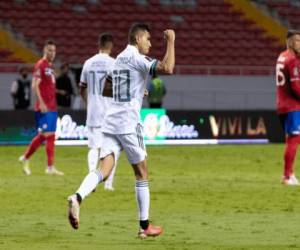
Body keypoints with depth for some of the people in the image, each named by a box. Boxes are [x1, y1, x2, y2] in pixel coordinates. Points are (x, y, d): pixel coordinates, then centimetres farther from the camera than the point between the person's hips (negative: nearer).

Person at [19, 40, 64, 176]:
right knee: (49, 135, -11)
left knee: (42, 136, 13)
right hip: (44, 107, -9)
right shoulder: (40, 65, -9)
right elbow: (35, 85, -16)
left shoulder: (50, 66, 18)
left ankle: (25, 158, 25)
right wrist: (41, 103, -21)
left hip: (52, 107, 9)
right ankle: (50, 167, -11)